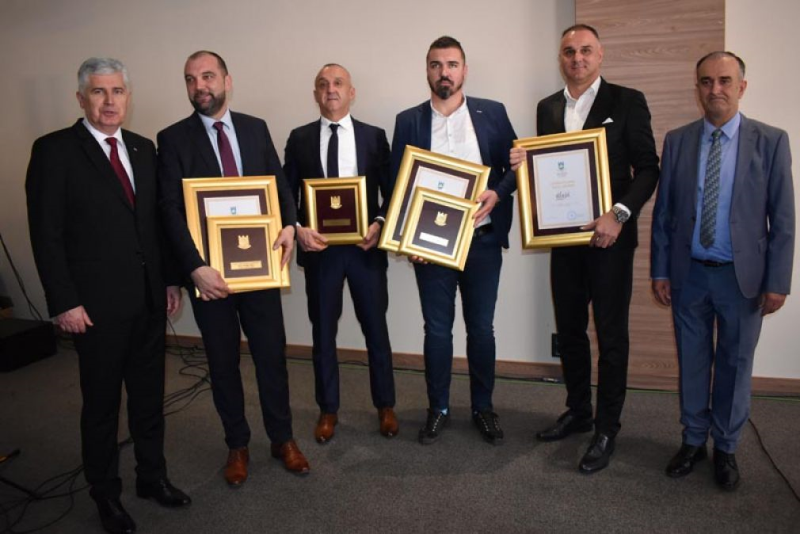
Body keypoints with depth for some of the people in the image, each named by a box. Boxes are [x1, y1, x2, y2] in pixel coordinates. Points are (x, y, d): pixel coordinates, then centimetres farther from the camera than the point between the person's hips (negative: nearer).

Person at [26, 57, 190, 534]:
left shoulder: (144, 148, 9)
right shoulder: (54, 150, -7)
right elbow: (46, 234, -10)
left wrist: (171, 279, 8)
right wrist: (64, 302, -13)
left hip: (150, 298, 5)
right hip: (97, 303, -4)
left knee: (149, 396, 16)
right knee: (102, 403, 11)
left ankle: (153, 476, 34)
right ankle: (105, 492, 30)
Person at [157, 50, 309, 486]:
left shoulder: (255, 128, 7)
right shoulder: (173, 138, -2)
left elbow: (279, 183, 8)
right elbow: (170, 208, -9)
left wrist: (289, 224, -13)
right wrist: (195, 266, -20)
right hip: (208, 268, -1)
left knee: (272, 355, 8)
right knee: (223, 362, 11)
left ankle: (282, 439, 27)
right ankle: (237, 445, 30)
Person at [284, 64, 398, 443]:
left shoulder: (374, 136, 4)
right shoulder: (299, 139, 6)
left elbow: (390, 189, 4)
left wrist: (380, 222, -13)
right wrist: (298, 228, -12)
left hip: (365, 246, 0)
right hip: (319, 247, 1)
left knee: (376, 328, 8)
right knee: (323, 331, 10)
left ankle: (385, 406, 27)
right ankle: (328, 410, 27)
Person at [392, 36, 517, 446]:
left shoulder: (492, 113, 3)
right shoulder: (408, 121, 4)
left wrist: (498, 193, -16)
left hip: (482, 239, 0)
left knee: (481, 327, 9)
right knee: (437, 329, 8)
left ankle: (483, 407, 26)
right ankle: (438, 408, 25)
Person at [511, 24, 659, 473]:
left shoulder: (627, 101, -3)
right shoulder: (548, 108, 11)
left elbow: (648, 168, -6)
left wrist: (620, 215, -20)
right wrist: (524, 163, -7)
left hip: (609, 237, -5)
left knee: (611, 335, 4)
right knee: (570, 330, 14)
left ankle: (607, 429, 17)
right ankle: (578, 412, 31)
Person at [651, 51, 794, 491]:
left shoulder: (771, 141, -4)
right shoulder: (677, 140, 1)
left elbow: (782, 218, -4)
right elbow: (663, 211, 2)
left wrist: (777, 281, -7)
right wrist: (660, 270, 0)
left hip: (742, 275, -1)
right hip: (688, 273, 2)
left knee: (734, 364, 11)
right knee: (692, 362, 13)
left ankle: (725, 448, 30)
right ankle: (693, 440, 31)